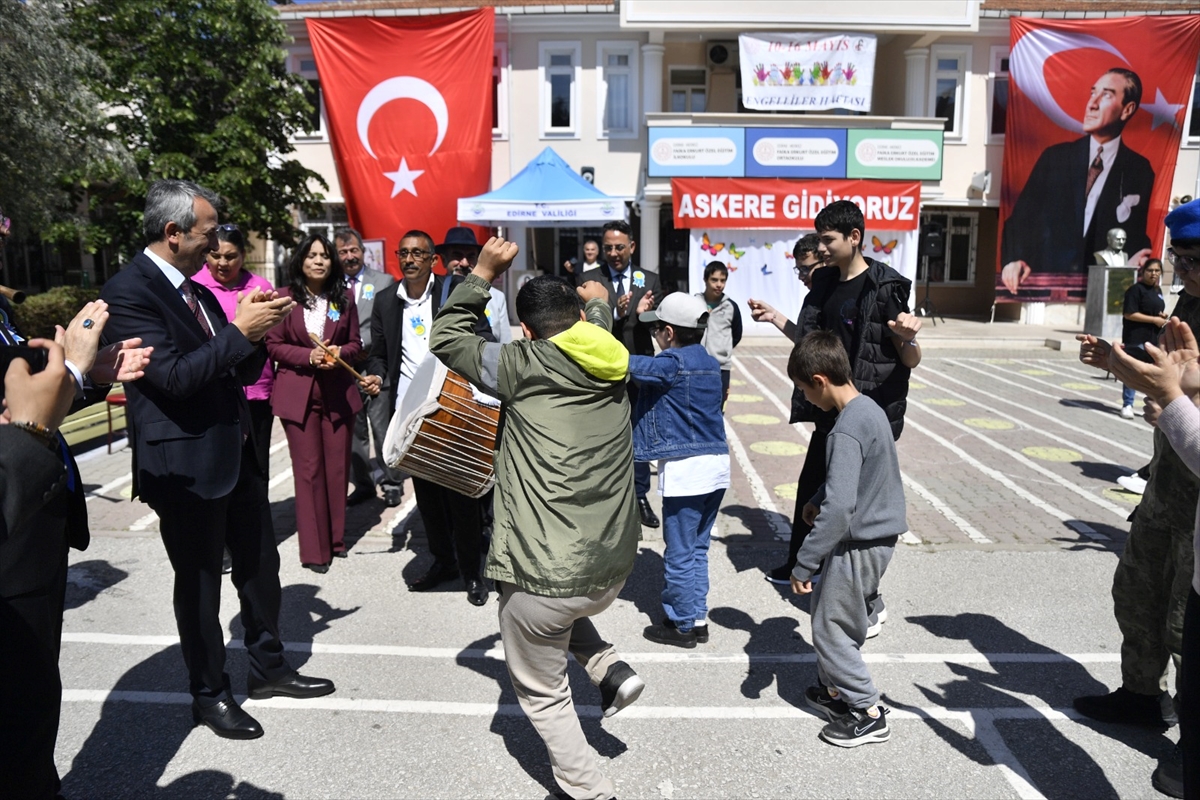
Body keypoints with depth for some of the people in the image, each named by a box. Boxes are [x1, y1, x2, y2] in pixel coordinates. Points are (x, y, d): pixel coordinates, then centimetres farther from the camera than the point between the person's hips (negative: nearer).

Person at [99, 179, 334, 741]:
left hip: (237, 453, 8)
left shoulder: (197, 292, 11)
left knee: (260, 565, 16)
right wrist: (240, 330, -22)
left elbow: (239, 373, 13)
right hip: (186, 464, -8)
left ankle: (268, 668, 34)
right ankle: (209, 694, 26)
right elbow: (174, 377, -23)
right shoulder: (128, 291, -14)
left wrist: (257, 330, -4)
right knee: (199, 581, 8)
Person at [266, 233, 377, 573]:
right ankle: (314, 549, 9)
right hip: (298, 393, -2)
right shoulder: (285, 298, -1)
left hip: (338, 392, 2)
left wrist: (340, 353, -11)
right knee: (308, 470, 1)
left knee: (338, 466, 7)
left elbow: (355, 343, 10)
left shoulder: (344, 297, 6)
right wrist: (308, 356, -15)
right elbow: (273, 344, 0)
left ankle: (336, 538, 23)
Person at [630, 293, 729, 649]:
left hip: (684, 469, -8)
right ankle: (698, 618, 26)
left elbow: (626, 365, -23)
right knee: (697, 548, 18)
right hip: (716, 465, 8)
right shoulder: (711, 364, 10)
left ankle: (682, 625, 16)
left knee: (680, 553, 5)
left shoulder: (672, 364, -14)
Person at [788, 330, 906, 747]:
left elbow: (839, 507, -32)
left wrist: (804, 563, -26)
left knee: (830, 628, 5)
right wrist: (817, 499, 25)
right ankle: (835, 687, 36)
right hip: (878, 535, 9)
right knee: (825, 605, 22)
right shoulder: (869, 409, 4)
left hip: (859, 544, -9)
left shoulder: (846, 430, -27)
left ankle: (868, 713, 18)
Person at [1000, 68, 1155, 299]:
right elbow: (1020, 218, 4)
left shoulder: (1139, 171, 8)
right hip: (1043, 285, 0)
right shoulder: (1055, 157, 8)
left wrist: (1130, 264, -11)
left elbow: (1136, 236, 12)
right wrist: (1013, 260, -13)